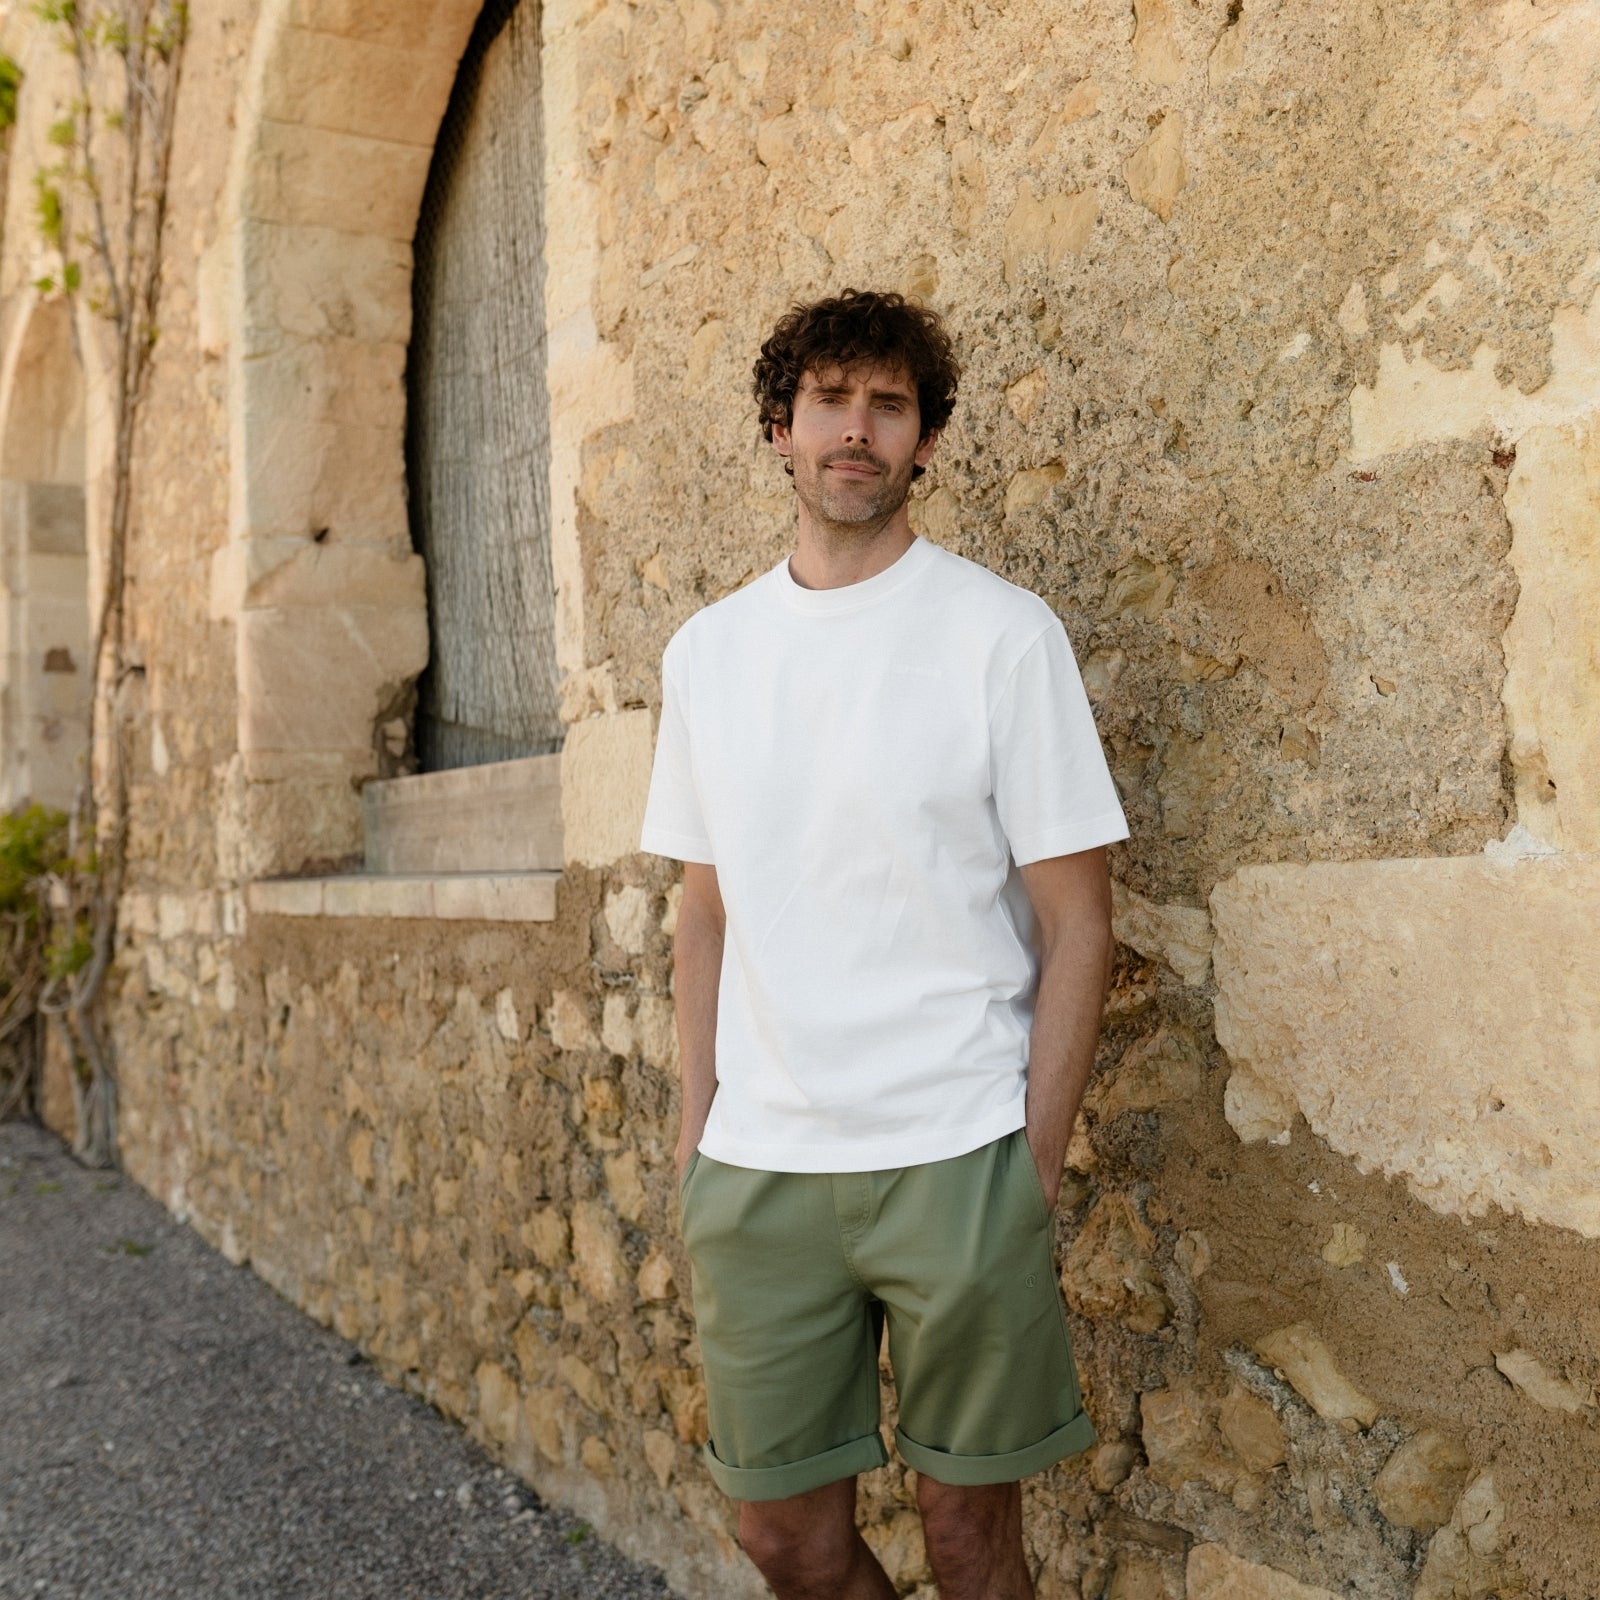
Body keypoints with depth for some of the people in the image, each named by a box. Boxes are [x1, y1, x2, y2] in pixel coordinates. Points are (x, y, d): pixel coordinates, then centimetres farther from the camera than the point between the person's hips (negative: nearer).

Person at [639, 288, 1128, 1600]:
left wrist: (1035, 1162, -9)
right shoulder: (708, 650, 8)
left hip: (957, 1157, -3)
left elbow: (1076, 921, -5)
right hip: (757, 1166, 4)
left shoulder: (1002, 632, -5)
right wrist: (697, 1131, 9)